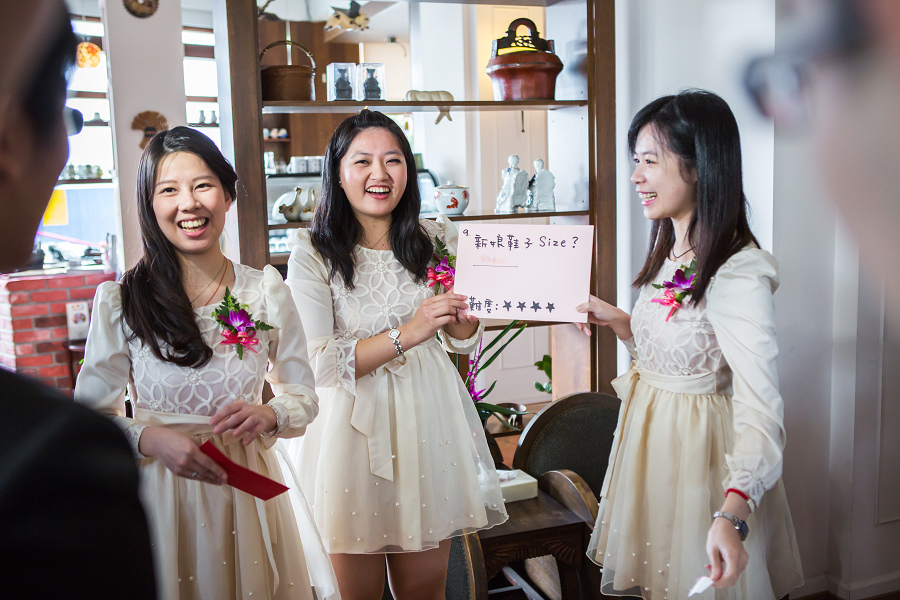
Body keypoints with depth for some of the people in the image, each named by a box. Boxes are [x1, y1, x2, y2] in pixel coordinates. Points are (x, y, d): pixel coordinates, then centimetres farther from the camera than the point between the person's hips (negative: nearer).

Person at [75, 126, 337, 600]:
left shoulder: (266, 290, -1)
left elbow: (304, 397, 5)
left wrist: (268, 415, -16)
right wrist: (151, 438, -20)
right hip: (158, 493, -1)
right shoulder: (119, 301, -7)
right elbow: (89, 415, -1)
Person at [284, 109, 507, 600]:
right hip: (351, 425, -3)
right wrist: (406, 333, -24)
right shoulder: (312, 253, -8)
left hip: (426, 422, 4)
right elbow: (316, 364, -16)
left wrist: (457, 305, -11)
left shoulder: (436, 241, 5)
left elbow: (466, 342, 11)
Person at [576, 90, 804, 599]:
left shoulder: (739, 275, -25)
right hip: (649, 435, 8)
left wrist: (732, 514, -43)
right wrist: (616, 320, 1)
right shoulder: (671, 248, 4)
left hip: (700, 446, -8)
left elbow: (761, 408, -31)